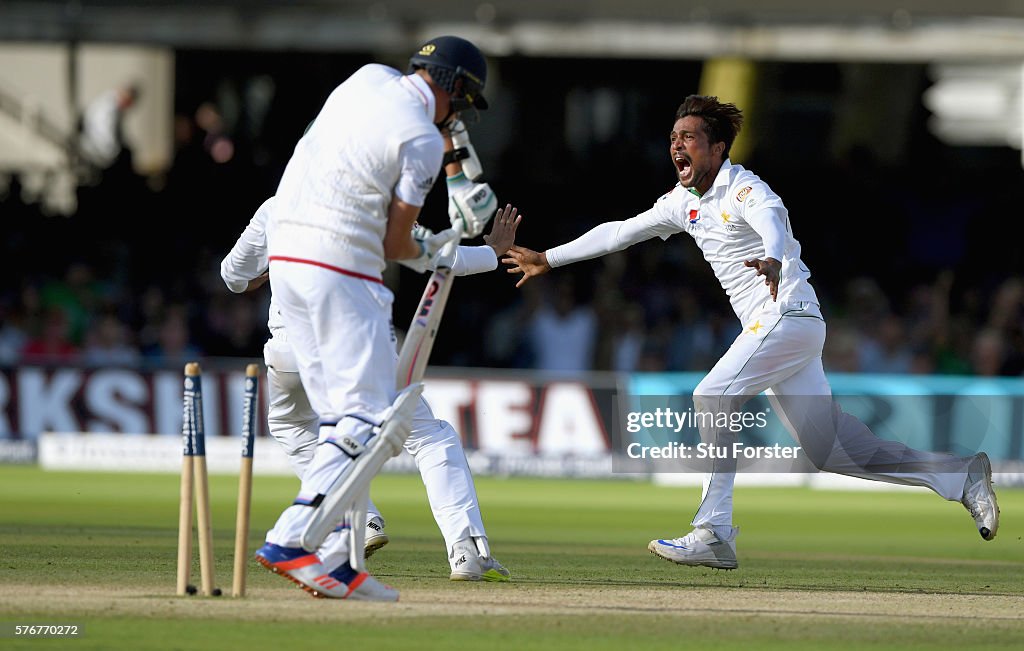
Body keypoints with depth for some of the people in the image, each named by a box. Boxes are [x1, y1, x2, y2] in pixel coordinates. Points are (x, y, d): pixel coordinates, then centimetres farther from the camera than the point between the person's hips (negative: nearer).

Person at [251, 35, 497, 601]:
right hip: (340, 266, -9)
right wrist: (425, 253, 15)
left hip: (285, 253, 9)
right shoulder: (423, 139, -10)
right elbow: (395, 242, -6)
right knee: (374, 418, -8)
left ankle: (333, 562, 2)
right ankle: (290, 541, -20)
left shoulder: (370, 78, 12)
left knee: (343, 417, 11)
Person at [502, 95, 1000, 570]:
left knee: (712, 396, -20)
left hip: (789, 315, -9)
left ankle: (713, 534, -21)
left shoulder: (743, 189, -13)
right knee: (828, 450, 5)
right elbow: (619, 232, 21)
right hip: (765, 329, 9)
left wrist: (772, 259, -59)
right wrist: (548, 259, 22)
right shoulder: (684, 202, 12)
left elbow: (772, 219, -36)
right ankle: (960, 476, 12)